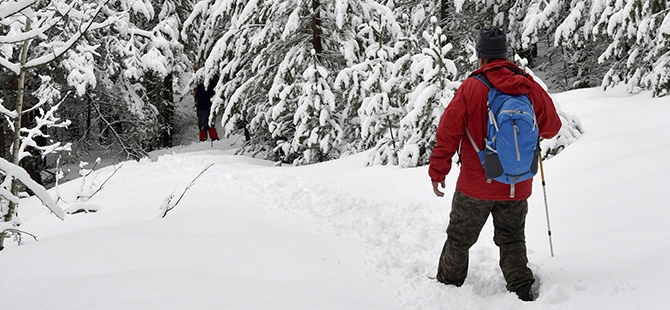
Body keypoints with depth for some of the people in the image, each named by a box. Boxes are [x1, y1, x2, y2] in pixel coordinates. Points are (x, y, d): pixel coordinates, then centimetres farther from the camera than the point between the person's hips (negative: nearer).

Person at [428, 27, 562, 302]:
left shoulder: (471, 88, -15)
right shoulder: (530, 87, -6)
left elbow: (448, 133, -12)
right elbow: (551, 126, 6)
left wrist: (437, 172, -2)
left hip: (476, 185, -2)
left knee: (460, 238, 17)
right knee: (512, 240, 20)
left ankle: (448, 283, 31)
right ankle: (522, 291, 15)